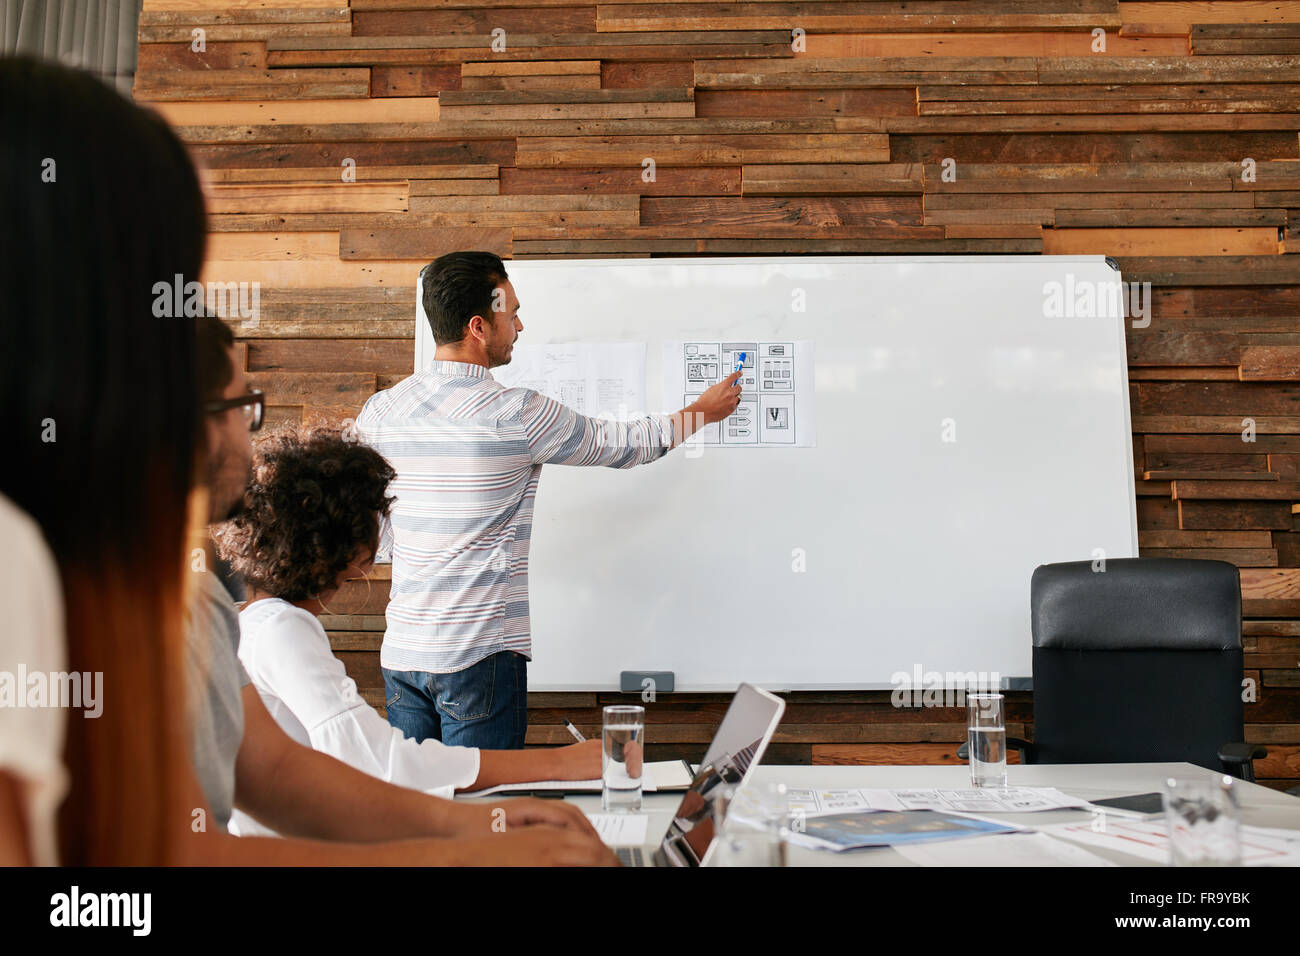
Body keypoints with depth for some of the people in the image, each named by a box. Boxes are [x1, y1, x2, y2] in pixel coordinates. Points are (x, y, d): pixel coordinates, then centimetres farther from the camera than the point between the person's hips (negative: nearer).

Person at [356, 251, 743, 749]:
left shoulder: (380, 409, 2)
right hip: (480, 654, -6)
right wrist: (704, 411, 18)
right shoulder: (516, 414, -13)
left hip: (402, 651, 6)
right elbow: (621, 445, 2)